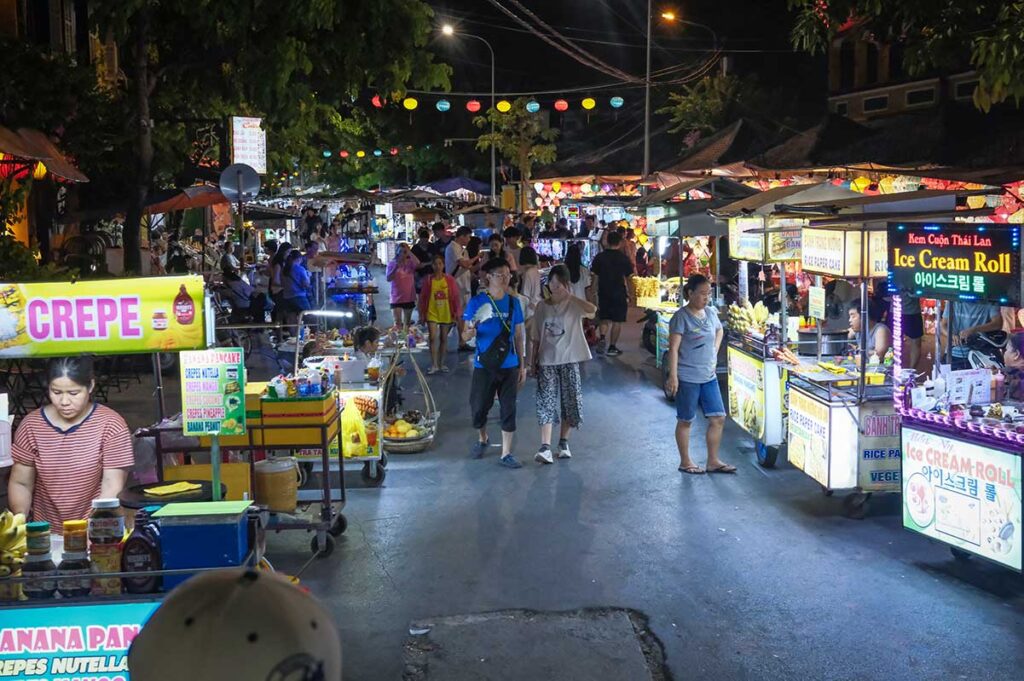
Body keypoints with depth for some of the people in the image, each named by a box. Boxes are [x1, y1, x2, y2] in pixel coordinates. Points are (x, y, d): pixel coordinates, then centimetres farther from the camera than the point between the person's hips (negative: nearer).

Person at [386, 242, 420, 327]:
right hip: (396, 298, -2)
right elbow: (388, 278, -13)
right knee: (397, 323, -10)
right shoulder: (392, 264, -3)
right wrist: (396, 267, -22)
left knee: (407, 323, 16)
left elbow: (417, 264, -24)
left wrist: (409, 251, -20)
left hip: (409, 298, 2)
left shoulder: (410, 263, 0)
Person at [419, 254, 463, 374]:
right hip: (432, 313, -1)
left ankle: (441, 363, 22)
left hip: (446, 313, 1)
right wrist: (422, 313, -2)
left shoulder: (449, 279, -3)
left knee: (444, 338, 10)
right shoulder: (428, 280, -3)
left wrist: (457, 311, -5)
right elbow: (422, 297, 0)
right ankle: (434, 365, -5)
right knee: (433, 338, -10)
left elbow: (456, 296, -1)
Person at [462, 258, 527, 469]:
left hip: (509, 366, 2)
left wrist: (522, 365, 7)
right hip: (484, 366, -2)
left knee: (509, 409, 3)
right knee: (479, 407, 6)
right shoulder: (476, 302, -6)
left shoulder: (513, 303, 3)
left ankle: (506, 454, 13)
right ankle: (482, 439, 35)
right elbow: (465, 336, -4)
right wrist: (471, 331, -27)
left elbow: (519, 336, 9)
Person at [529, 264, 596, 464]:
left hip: (569, 360, -1)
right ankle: (545, 448, -14)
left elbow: (593, 309, -27)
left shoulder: (574, 305, -4)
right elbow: (536, 338, 9)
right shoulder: (542, 307, 4)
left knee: (570, 402, 5)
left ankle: (563, 442, 23)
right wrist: (533, 361, 6)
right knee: (546, 402, -8)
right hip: (547, 361, 1)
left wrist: (569, 295, -22)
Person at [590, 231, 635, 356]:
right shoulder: (623, 258, -7)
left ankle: (602, 337, -6)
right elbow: (628, 278, -5)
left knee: (604, 318, 17)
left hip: (603, 293, 3)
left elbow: (593, 275, 3)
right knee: (617, 321, 5)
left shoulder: (599, 257, 0)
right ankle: (612, 347, 6)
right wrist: (630, 294, 5)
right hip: (619, 293, -3)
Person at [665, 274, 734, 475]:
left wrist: (714, 353, 14)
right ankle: (685, 462, 18)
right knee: (685, 420, 6)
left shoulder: (710, 312, 7)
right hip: (687, 378, -7)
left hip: (709, 376, 7)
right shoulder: (681, 317, -13)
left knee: (718, 418, 5)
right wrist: (673, 376, -20)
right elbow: (673, 348, -15)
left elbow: (719, 330, 28)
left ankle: (713, 462, 16)